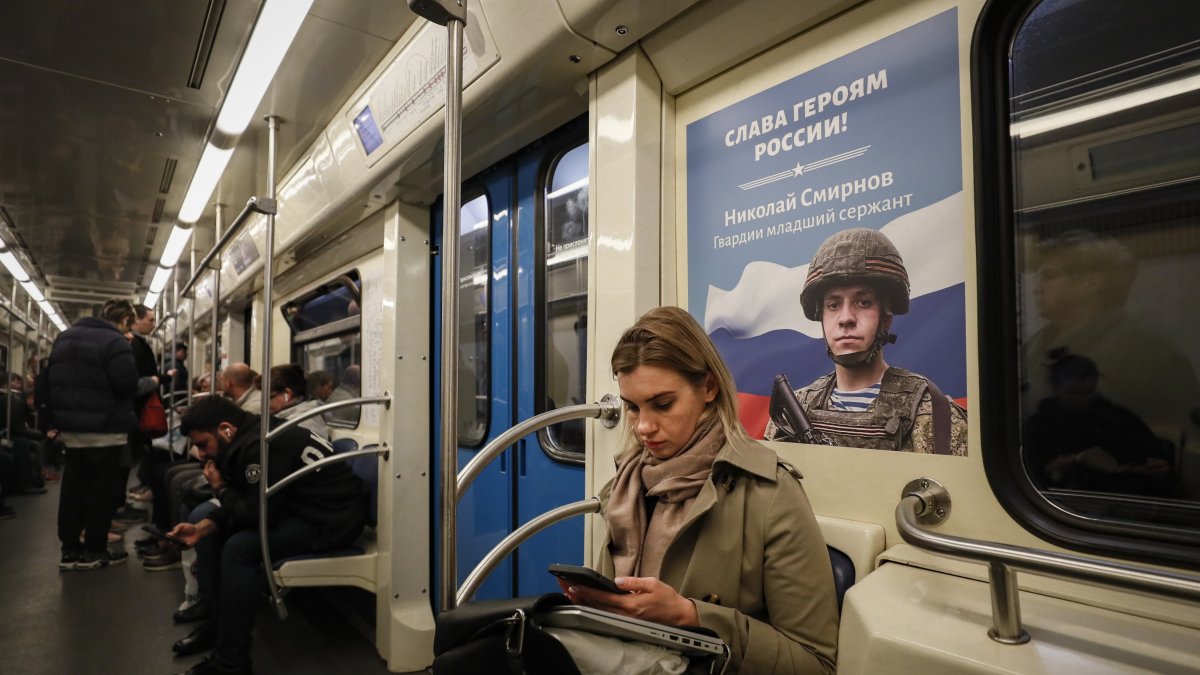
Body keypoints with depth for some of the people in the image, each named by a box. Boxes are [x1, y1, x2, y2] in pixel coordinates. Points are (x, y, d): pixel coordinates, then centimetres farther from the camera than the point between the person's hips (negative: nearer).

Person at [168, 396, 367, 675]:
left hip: (335, 518, -11)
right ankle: (220, 623, 27)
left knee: (241, 547, -21)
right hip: (306, 507, 11)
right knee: (224, 532, 14)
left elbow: (257, 515, -22)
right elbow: (247, 504, 13)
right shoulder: (250, 438, 7)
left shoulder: (261, 445, -23)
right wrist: (203, 527, 0)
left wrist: (221, 488, -6)